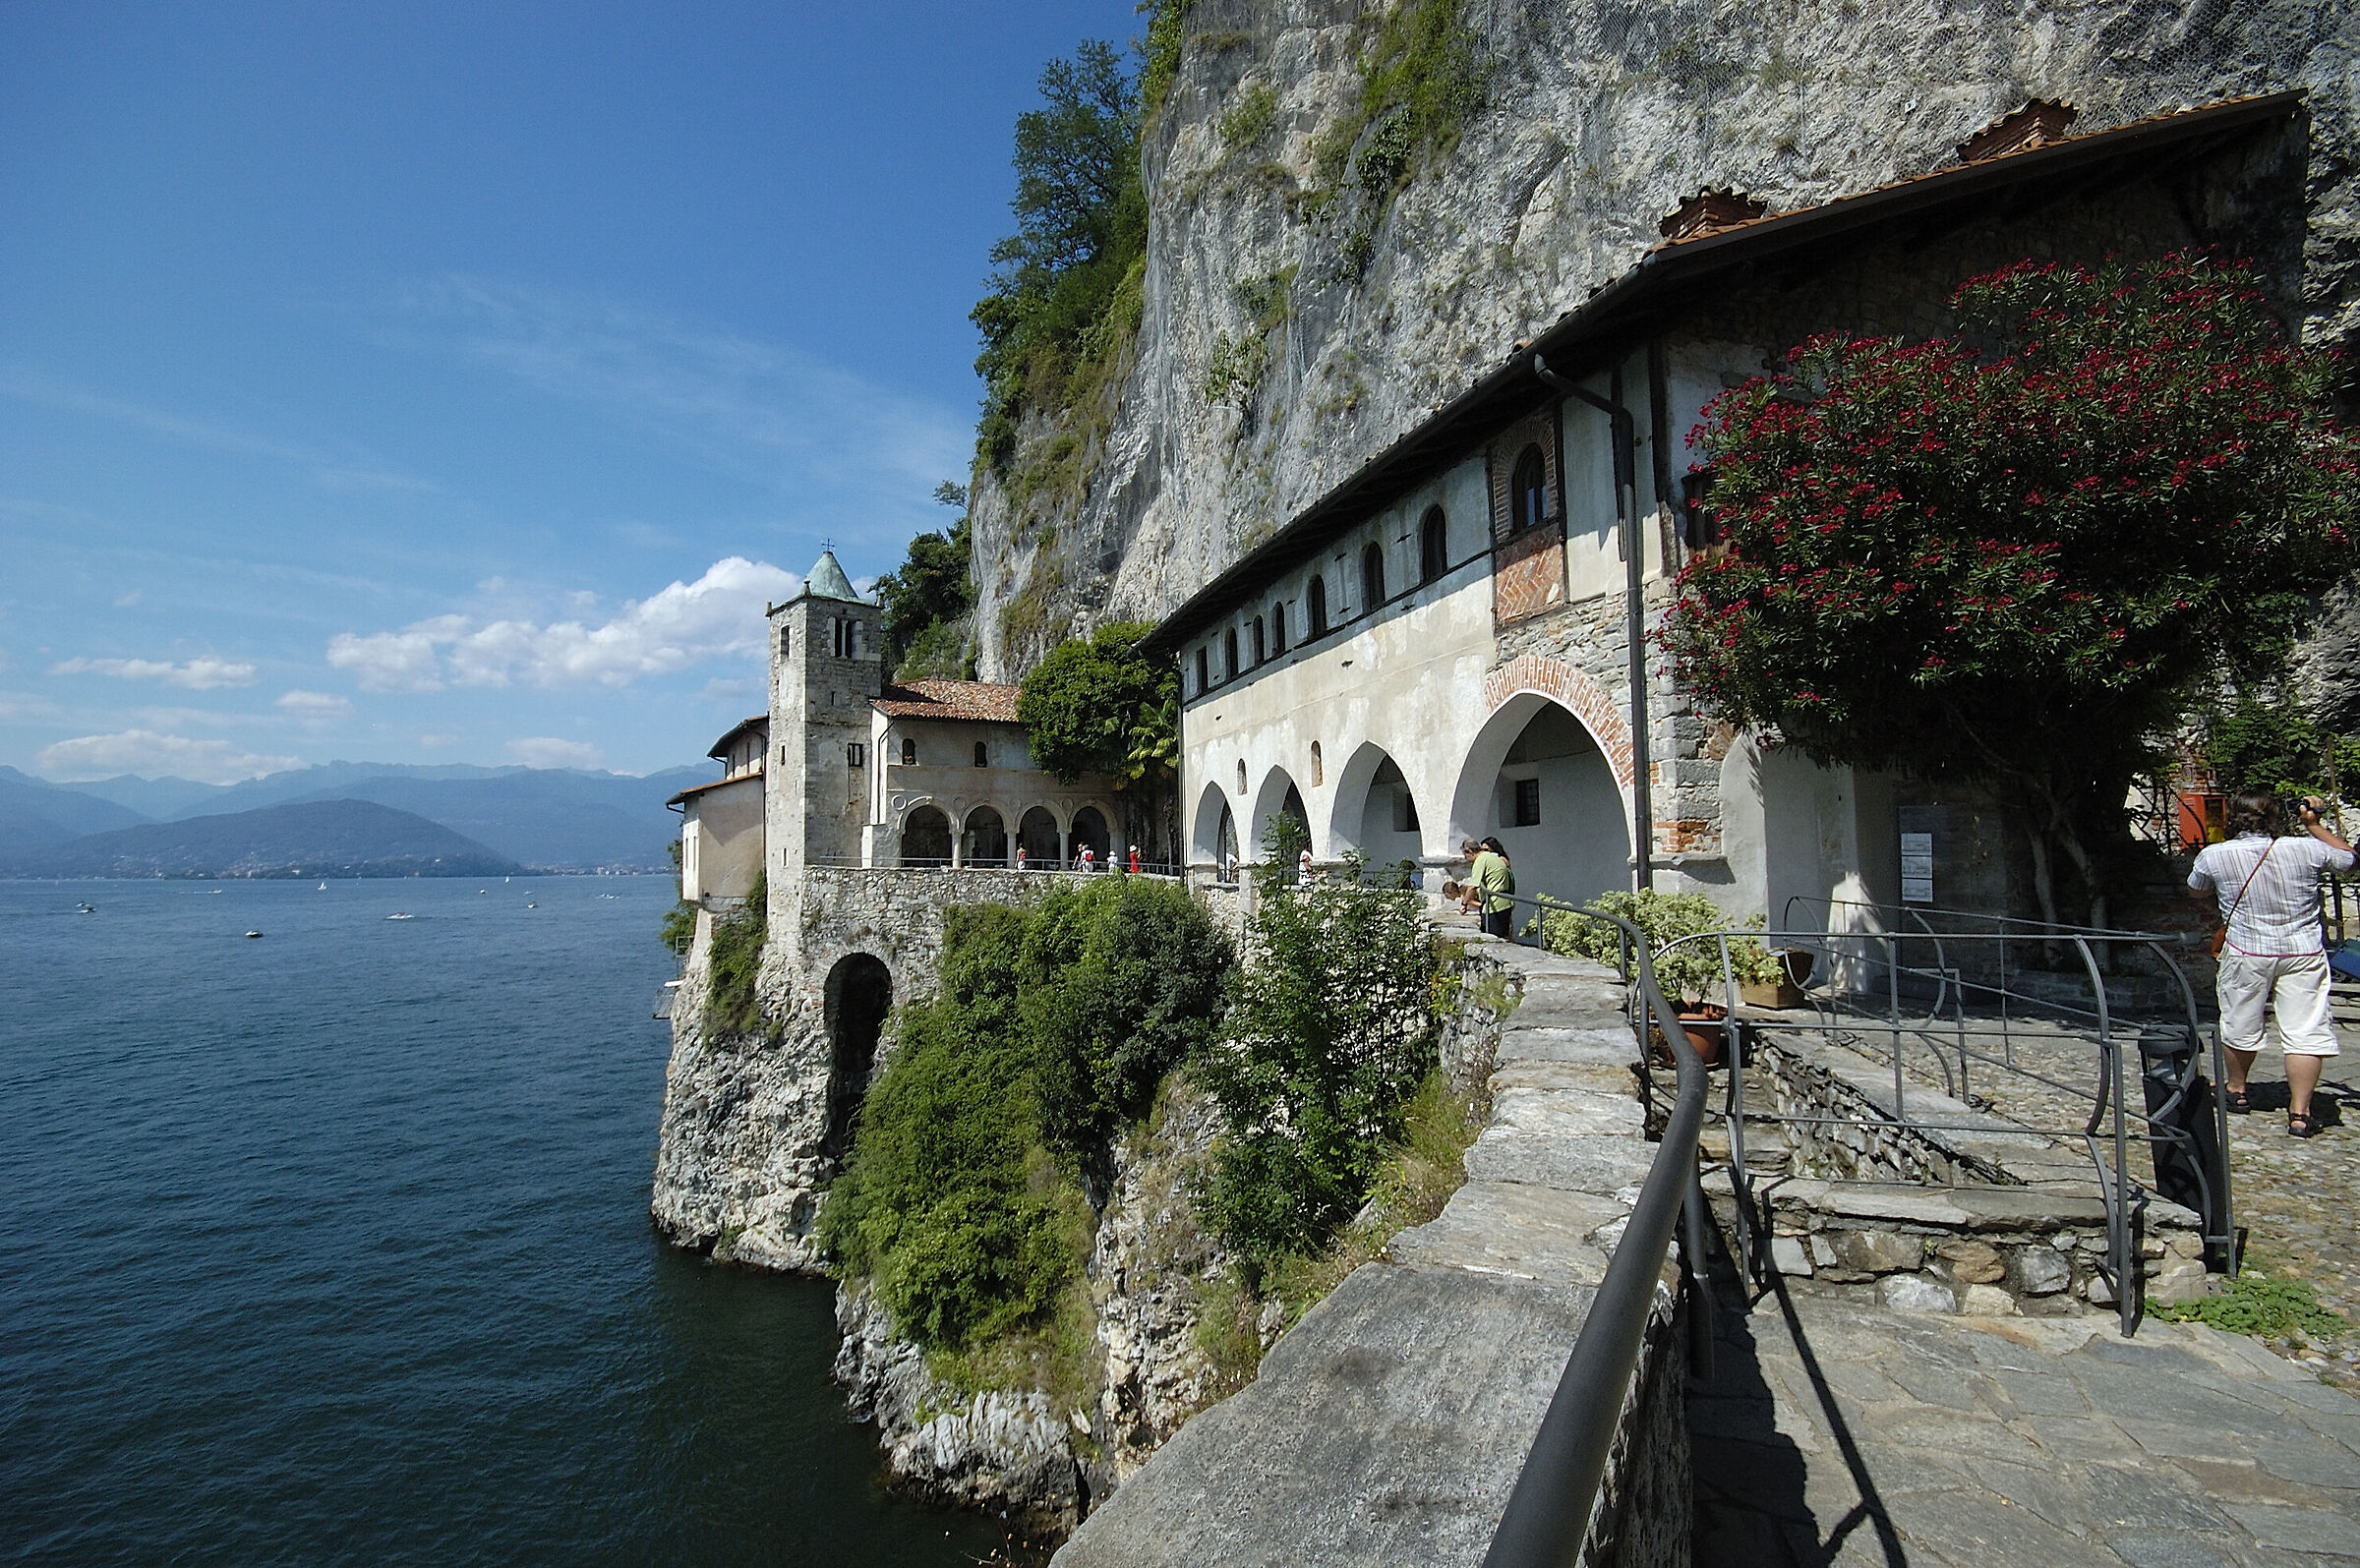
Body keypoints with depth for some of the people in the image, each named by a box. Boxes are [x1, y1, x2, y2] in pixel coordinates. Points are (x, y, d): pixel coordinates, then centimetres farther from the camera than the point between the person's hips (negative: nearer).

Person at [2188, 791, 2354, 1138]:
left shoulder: (2214, 856, -8)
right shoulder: (2305, 849, -7)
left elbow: (2196, 890, 12)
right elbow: (2348, 858, 15)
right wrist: (2314, 824, 20)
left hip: (2246, 953, 0)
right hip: (2303, 953, 1)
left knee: (2240, 1026, 15)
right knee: (2304, 1031, 2)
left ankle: (2236, 1092, 32)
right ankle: (2299, 1113, 0)